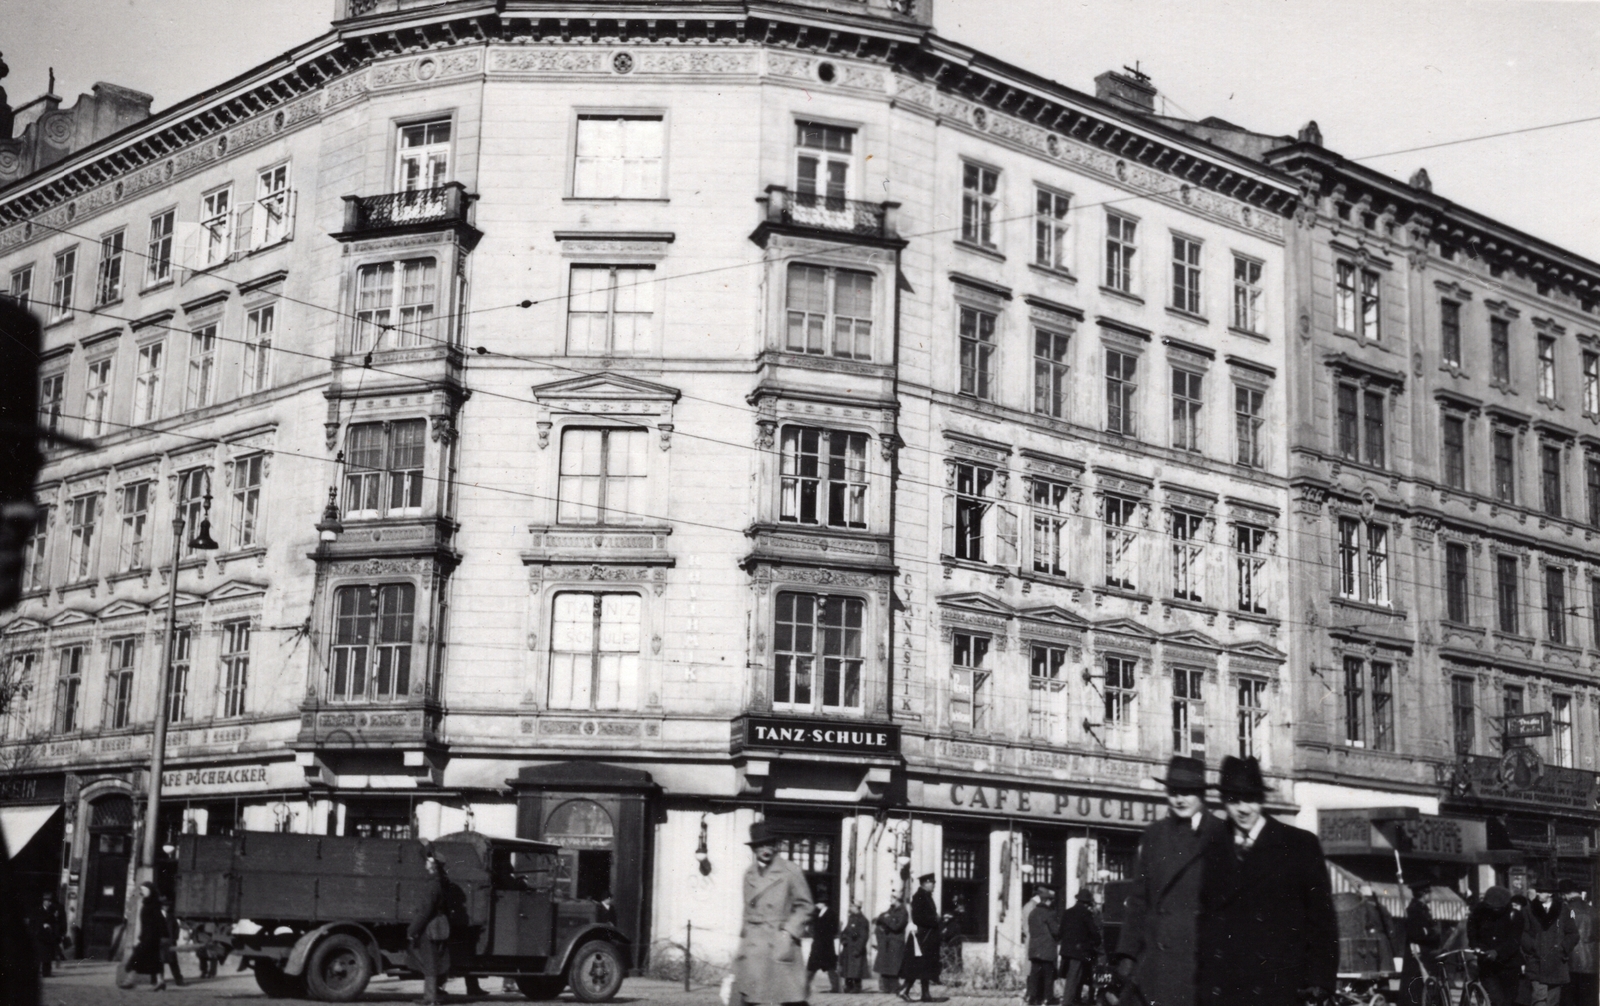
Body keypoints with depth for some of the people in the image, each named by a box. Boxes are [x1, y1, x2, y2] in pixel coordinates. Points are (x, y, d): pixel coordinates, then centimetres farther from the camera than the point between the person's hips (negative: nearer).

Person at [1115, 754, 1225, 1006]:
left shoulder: (1220, 837, 1)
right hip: (1155, 955, 3)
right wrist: (1128, 953, 5)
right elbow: (1138, 897, 11)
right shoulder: (1153, 836, 12)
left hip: (1202, 955, -3)